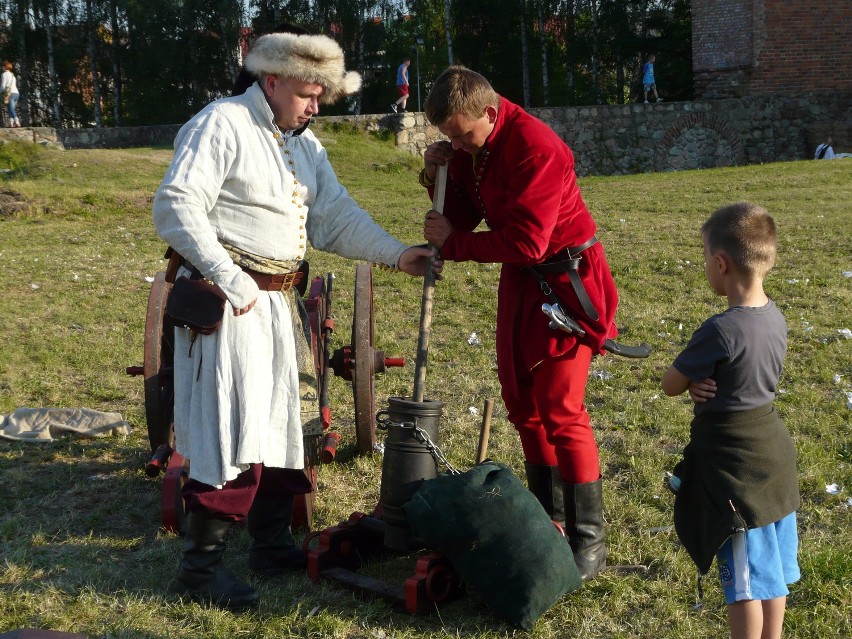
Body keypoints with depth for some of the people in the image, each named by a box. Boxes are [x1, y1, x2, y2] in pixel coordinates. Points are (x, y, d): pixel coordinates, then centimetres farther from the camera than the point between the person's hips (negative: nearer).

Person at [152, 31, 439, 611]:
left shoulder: (305, 144, 16)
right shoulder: (222, 124, -11)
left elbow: (336, 217, 12)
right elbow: (176, 206, -19)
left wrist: (397, 255, -1)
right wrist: (229, 279, -23)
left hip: (280, 303, 9)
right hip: (227, 301, -9)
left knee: (279, 424, 14)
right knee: (233, 427, -10)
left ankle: (272, 544, 27)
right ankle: (200, 567, -1)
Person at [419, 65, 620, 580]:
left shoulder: (535, 147, -26)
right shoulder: (467, 146, 0)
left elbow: (525, 243, -27)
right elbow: (465, 217, 6)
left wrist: (452, 243, -18)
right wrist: (439, 179, -11)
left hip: (566, 278, -8)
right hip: (520, 279, 9)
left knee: (561, 410, -10)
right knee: (522, 402, 12)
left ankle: (589, 540, 0)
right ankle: (549, 516, 26)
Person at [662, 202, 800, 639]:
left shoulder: (720, 331, -25)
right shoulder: (774, 318, 0)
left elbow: (670, 385, -14)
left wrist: (693, 379, 6)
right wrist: (702, 380, -9)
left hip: (733, 466, -8)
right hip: (774, 455, 8)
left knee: (744, 577, 4)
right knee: (774, 570, 18)